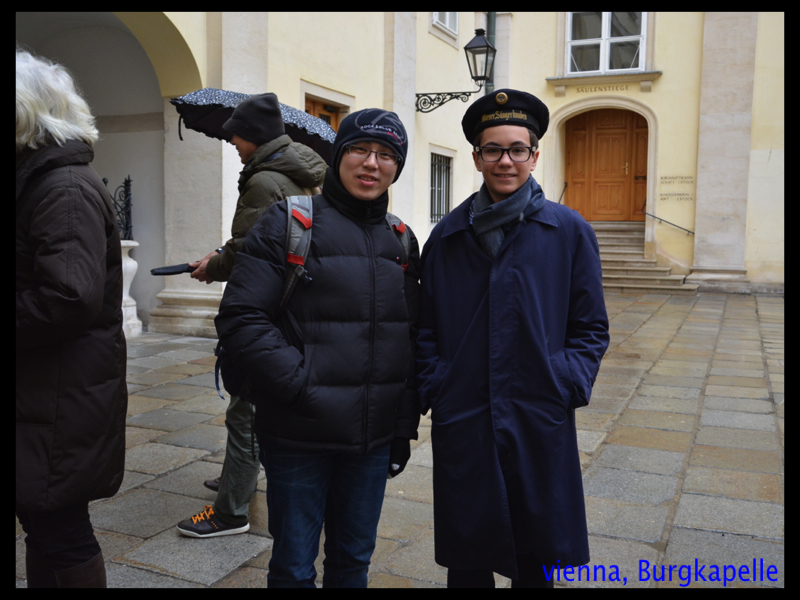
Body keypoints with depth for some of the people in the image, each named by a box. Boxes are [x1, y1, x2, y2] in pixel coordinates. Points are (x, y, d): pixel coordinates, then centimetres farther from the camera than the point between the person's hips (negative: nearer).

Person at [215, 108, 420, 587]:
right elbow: (241, 317, -12)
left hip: (373, 438, 4)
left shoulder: (401, 240, 10)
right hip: (299, 436, -4)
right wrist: (300, 382, -19)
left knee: (354, 559, 18)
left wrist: (406, 425, 11)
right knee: (294, 566, 11)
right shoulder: (289, 223, -5)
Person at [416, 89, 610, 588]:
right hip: (460, 424, 1)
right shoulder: (448, 236, 7)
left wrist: (568, 387, -9)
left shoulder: (570, 231, 1)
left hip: (541, 423, -1)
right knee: (467, 560, 12)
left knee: (538, 561, 13)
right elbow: (426, 326, 10)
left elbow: (590, 327, 4)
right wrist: (432, 389, 0)